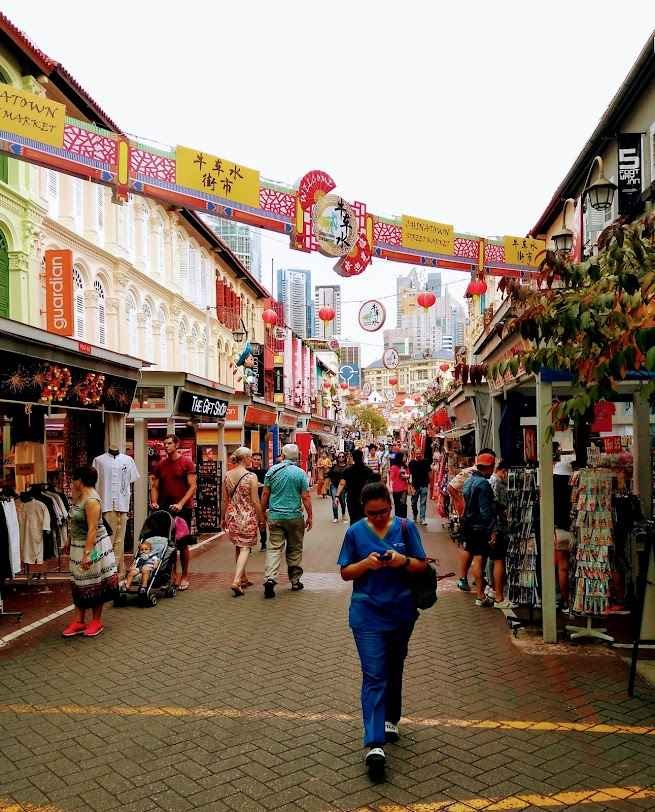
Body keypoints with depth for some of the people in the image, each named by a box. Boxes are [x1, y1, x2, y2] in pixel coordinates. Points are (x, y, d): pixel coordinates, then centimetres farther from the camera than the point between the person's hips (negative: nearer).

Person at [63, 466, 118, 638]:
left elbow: (93, 529, -25)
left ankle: (96, 621, 15)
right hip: (78, 546, 9)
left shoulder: (91, 500, -22)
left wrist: (87, 553, -27)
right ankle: (79, 621, 18)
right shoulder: (81, 496, 6)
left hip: (93, 546, -9)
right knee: (79, 584, 11)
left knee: (94, 585, 3)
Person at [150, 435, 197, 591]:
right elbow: (155, 486, 12)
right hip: (164, 508, 4)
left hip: (182, 508, -4)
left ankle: (184, 576, 10)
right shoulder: (160, 465, 11)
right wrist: (154, 502, -6)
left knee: (182, 543, 1)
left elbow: (193, 486, -8)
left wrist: (180, 504, -18)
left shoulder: (187, 463, -3)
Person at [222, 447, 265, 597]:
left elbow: (225, 500, 8)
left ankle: (243, 579, 28)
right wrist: (261, 519, -2)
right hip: (248, 517, -6)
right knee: (245, 548, -1)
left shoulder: (227, 476, 2)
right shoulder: (251, 476, -13)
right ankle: (236, 581, -14)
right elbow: (255, 501, -12)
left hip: (232, 516, 6)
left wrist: (223, 518, 18)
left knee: (238, 548, 18)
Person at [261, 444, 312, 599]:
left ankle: (269, 578, -16)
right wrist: (309, 516, 4)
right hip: (294, 516, -1)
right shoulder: (300, 473, -4)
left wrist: (262, 512, 14)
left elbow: (265, 494, 4)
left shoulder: (272, 470, 1)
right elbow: (306, 497, -5)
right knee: (294, 549, 11)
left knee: (274, 548, 0)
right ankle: (295, 581, 19)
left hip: (275, 516, 1)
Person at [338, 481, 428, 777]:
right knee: (374, 676, -9)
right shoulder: (355, 532, -3)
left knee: (394, 669, 19)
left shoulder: (406, 527, -2)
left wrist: (404, 561, -20)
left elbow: (422, 565, 1)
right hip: (367, 614, -2)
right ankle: (374, 744, -12)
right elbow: (345, 573, 1)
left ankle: (390, 719, 41)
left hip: (401, 612, 2)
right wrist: (366, 564, -18)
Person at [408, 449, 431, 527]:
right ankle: (415, 516, 34)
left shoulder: (426, 462, 1)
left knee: (423, 503, -1)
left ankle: (422, 519, 2)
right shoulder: (412, 463, -3)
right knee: (414, 503, 11)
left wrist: (429, 483, 7)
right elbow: (410, 475, -6)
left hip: (424, 485, 0)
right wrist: (412, 487, -12)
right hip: (415, 486, 0)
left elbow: (429, 473, 10)